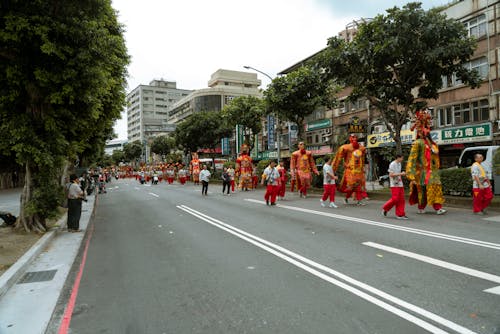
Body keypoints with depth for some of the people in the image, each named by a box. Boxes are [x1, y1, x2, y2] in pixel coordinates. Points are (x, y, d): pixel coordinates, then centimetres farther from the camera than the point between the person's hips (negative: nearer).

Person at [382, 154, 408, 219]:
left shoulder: (399, 164, 14)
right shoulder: (392, 164, -11)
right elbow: (391, 175, -17)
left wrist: (402, 174, 9)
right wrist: (401, 174, -17)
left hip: (400, 184, 8)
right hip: (394, 185, -8)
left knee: (401, 199, 4)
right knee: (395, 199, -9)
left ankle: (400, 214, 9)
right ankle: (385, 209, 12)